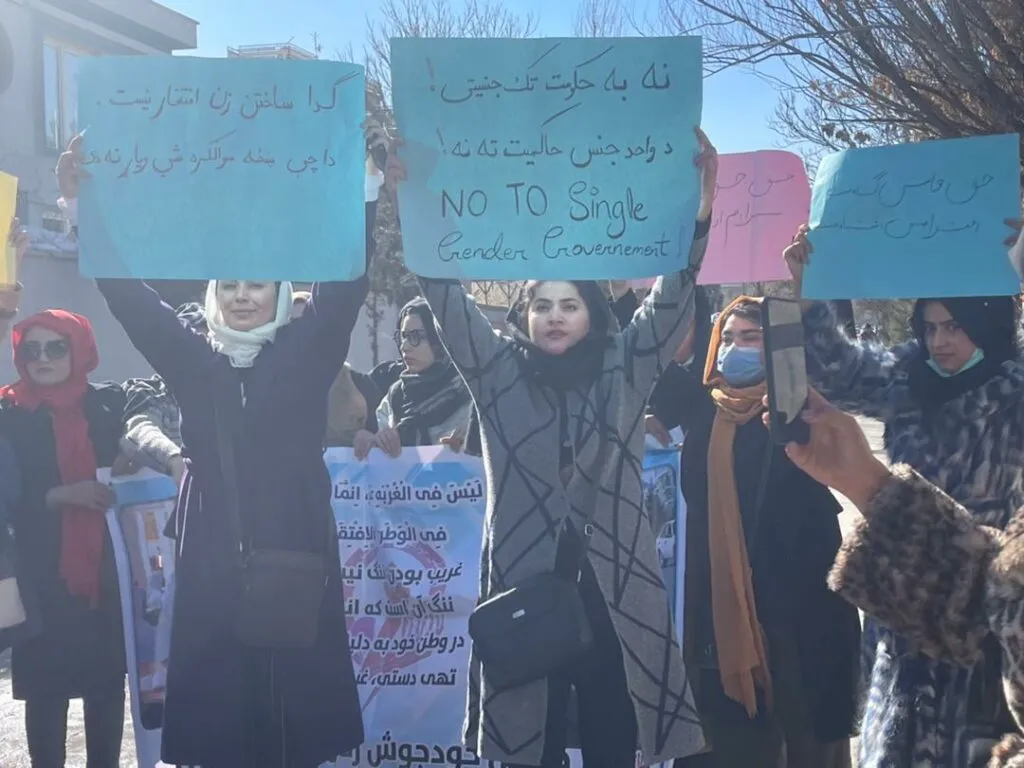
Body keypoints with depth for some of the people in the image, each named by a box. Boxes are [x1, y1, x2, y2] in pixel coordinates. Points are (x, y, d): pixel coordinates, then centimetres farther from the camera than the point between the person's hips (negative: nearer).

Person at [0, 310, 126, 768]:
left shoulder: (108, 405, 5)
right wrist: (61, 495, -17)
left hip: (105, 569, 2)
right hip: (41, 574, -1)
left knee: (107, 680, 5)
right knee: (45, 685, 0)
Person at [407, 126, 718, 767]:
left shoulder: (625, 369, 7)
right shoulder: (500, 371, 7)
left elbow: (675, 296, -1)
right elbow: (447, 295, 1)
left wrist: (697, 211, -14)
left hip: (613, 584, 0)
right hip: (525, 581, 0)